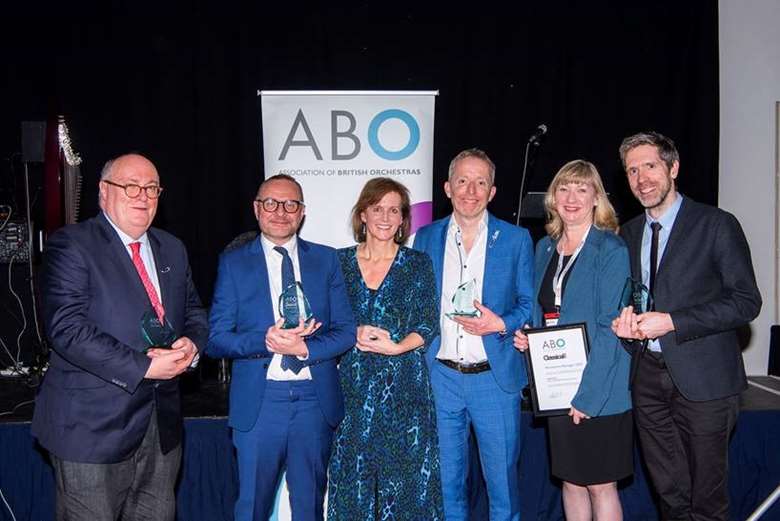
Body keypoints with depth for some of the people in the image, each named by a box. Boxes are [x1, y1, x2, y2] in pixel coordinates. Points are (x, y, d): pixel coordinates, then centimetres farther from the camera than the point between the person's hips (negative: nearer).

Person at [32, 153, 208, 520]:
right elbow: (66, 328, -18)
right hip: (92, 427, -6)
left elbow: (194, 312, 17)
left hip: (162, 427, 6)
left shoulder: (172, 249, 13)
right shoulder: (70, 245, -9)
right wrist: (142, 368, -22)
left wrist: (191, 344, -7)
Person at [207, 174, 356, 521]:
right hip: (258, 402, -1)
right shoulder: (233, 263, 2)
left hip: (316, 401, 1)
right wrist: (265, 340, -20)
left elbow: (346, 330, 2)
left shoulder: (326, 259, 5)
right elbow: (216, 339, -3)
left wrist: (305, 348, -15)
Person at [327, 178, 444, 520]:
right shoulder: (339, 261, 6)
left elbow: (428, 326, 0)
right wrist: (354, 334, -12)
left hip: (404, 385, -1)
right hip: (353, 385, 1)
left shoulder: (418, 264, 4)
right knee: (352, 474, 6)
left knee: (404, 474, 3)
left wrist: (395, 347, -16)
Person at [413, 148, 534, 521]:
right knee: (446, 480, 13)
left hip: (495, 376, -2)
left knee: (502, 477, 8)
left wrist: (500, 324, -16)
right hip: (440, 377, 2)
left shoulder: (516, 239, 0)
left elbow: (529, 304, 4)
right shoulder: (426, 238, 5)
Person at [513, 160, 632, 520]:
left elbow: (611, 329, -15)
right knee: (570, 480, 15)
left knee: (600, 485, 4)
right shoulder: (545, 248, 11)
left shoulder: (612, 250, -10)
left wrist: (587, 395, -19)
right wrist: (525, 337, 0)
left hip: (598, 391, -6)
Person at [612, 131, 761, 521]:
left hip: (702, 376, -5)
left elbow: (746, 301, -10)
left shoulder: (717, 225, -6)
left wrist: (671, 322, -17)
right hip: (647, 375, 5)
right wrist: (625, 321, -3)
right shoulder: (629, 233, 12)